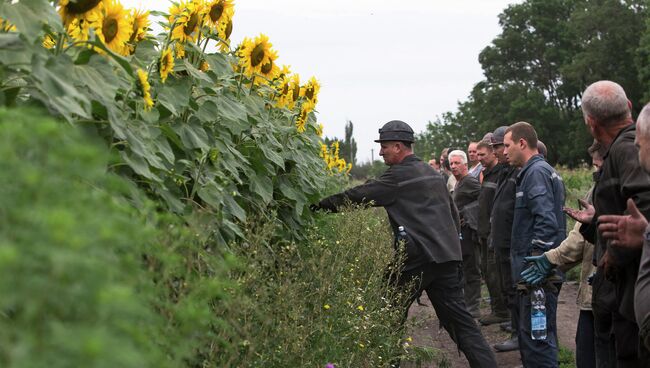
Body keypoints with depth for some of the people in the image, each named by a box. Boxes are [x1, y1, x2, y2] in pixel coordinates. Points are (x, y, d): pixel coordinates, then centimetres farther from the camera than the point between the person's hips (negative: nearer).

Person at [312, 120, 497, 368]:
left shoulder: (399, 176, -6)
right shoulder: (433, 174, 19)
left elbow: (358, 197, -7)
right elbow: (453, 213, 25)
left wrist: (318, 206, -1)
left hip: (419, 258, -8)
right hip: (448, 257, 8)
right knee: (458, 319, 5)